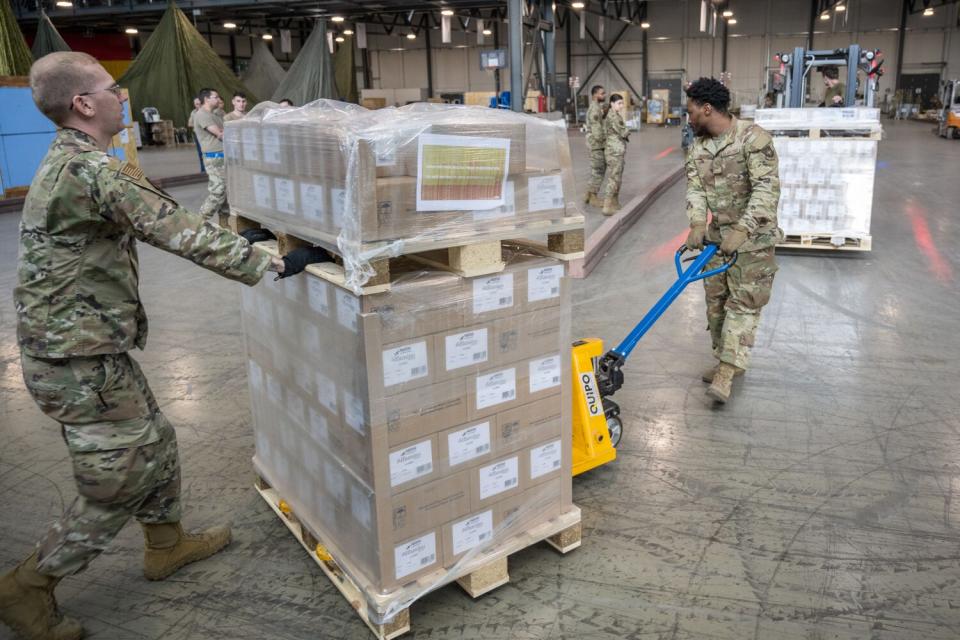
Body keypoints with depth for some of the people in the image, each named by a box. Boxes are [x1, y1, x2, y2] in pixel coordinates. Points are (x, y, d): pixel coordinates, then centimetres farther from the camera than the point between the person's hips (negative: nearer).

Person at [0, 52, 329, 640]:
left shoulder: (66, 161, 12)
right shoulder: (91, 170, -22)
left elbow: (158, 214, 17)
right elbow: (179, 232, -26)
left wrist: (236, 234, 16)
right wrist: (273, 266, -23)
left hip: (76, 349, 10)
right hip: (81, 364, -10)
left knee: (156, 445, 20)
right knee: (121, 481, 4)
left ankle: (166, 544, 39)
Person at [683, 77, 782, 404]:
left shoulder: (753, 138, -18)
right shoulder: (698, 148, 3)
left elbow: (767, 188, -24)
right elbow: (695, 189, -3)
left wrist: (741, 231, -32)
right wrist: (697, 223, -22)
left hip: (754, 236, -7)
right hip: (718, 234, 7)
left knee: (743, 302, -6)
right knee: (716, 300, 11)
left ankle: (727, 371, -7)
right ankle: (726, 358, 26)